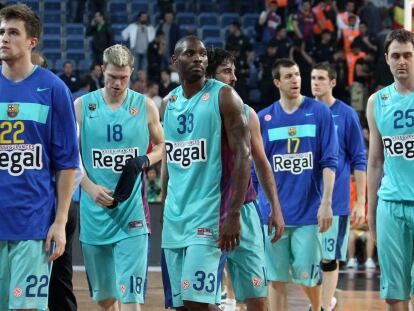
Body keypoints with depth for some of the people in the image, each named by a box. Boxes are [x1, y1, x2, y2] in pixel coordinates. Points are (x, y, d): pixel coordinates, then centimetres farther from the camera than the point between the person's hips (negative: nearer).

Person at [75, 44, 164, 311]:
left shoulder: (145, 106, 3)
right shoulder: (83, 106, 3)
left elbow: (162, 146, 14)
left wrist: (145, 160, -9)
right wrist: (91, 188, -12)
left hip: (132, 211, -2)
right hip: (95, 210, 2)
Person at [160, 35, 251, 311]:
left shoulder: (223, 96, -6)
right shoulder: (169, 102, 13)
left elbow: (243, 156, -12)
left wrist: (234, 215, -19)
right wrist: (166, 210, 17)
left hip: (209, 215, -6)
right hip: (175, 216, 6)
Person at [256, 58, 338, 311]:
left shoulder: (320, 112, 0)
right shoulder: (264, 118, 6)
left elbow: (329, 162, -3)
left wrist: (326, 202, -10)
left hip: (309, 210, -2)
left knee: (307, 273, -1)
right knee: (276, 276, 3)